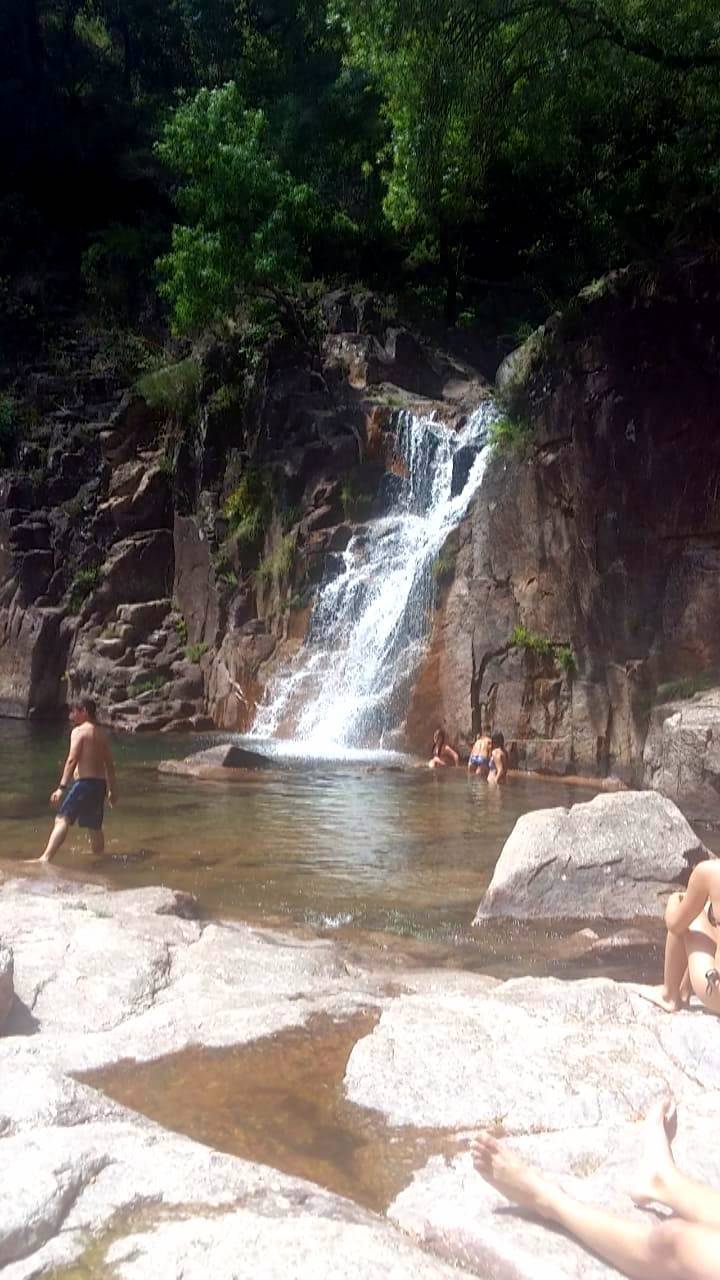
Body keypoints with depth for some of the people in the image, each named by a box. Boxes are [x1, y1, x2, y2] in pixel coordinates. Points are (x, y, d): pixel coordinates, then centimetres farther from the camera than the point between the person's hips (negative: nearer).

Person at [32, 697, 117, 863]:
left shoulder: (78, 731, -4)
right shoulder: (102, 734, 16)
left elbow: (72, 760, -15)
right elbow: (109, 764, 17)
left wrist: (61, 787, -19)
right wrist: (112, 789, 23)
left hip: (84, 782, -7)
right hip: (100, 783, 7)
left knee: (62, 819, -17)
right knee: (94, 826, 19)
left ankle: (46, 858, -32)